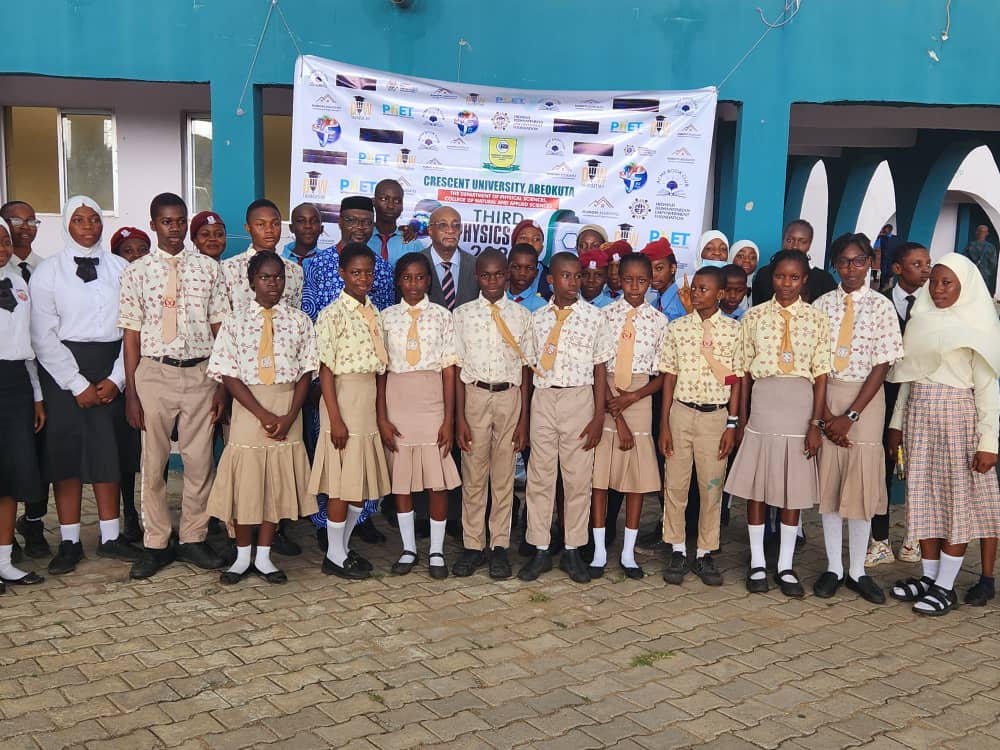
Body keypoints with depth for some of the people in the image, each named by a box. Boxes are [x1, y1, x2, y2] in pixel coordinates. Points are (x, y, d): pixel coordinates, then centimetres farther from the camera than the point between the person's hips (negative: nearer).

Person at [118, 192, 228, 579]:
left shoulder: (208, 268, 3)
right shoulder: (137, 271, 1)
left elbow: (219, 328, 4)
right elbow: (131, 333, 0)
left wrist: (223, 384, 0)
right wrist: (131, 392, -3)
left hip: (199, 372, 1)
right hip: (153, 372, -1)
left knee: (199, 461, 7)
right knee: (153, 462, 8)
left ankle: (194, 539, 23)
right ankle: (155, 544, 21)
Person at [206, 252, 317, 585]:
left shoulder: (300, 321, 2)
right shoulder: (235, 321, 0)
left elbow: (306, 373, 1)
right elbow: (228, 375, -5)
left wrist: (289, 417, -11)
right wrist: (263, 415, -13)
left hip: (287, 411, 1)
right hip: (248, 410, -1)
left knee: (277, 485, 7)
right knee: (244, 484, 4)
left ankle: (264, 557, 20)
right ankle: (242, 557, 20)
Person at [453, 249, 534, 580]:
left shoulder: (522, 315, 3)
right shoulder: (463, 314, 1)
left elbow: (526, 369, 3)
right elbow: (458, 367, 0)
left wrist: (523, 419, -1)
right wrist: (459, 417, -5)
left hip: (509, 395, 0)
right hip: (474, 394, 0)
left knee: (504, 475, 7)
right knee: (473, 474, 5)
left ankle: (500, 546, 17)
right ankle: (473, 545, 16)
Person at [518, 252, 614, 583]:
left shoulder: (593, 317, 1)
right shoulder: (537, 318, 6)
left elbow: (600, 369, 1)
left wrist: (599, 416, -5)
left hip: (579, 398, -1)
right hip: (542, 398, 2)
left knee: (578, 478, 5)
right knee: (539, 476, 5)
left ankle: (572, 550, 17)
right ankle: (540, 550, 15)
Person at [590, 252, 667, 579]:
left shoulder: (658, 320, 2)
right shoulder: (605, 314, -2)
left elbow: (662, 373, 3)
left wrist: (632, 398, -12)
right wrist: (615, 414, -12)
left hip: (640, 400, 1)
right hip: (603, 397, -1)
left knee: (638, 477, 5)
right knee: (599, 475, 2)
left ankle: (628, 552, 16)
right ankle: (599, 551, 13)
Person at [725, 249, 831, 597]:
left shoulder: (818, 320, 2)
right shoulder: (754, 316, 4)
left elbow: (821, 374, -1)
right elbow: (744, 370, 5)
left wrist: (816, 423, -6)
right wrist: (741, 418, 3)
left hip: (800, 406, 0)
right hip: (763, 403, 0)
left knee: (794, 489, 7)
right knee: (756, 486, 4)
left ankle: (786, 566, 18)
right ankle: (757, 563, 17)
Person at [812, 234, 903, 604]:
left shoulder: (881, 306, -3)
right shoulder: (822, 305, 3)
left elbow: (882, 365, -6)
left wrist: (849, 416, -12)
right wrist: (825, 414, -9)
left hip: (866, 399, -2)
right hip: (826, 396, 2)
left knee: (862, 485, 1)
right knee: (828, 483, 6)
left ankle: (857, 571, 14)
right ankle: (833, 568, 17)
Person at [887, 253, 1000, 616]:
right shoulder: (921, 320, 11)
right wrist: (897, 422, 10)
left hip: (957, 418, -5)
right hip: (918, 418, 5)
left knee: (957, 498, 0)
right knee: (924, 496, 7)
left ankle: (946, 585, 7)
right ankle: (928, 575, 18)